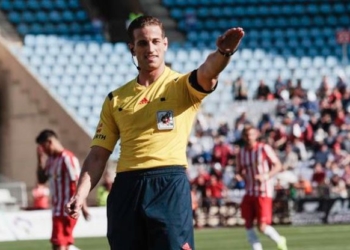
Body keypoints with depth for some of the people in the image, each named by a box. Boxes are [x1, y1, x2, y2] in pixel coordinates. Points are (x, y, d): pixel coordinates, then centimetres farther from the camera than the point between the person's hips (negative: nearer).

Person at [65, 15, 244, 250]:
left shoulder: (182, 86, 6)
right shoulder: (116, 99, 16)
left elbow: (207, 73, -18)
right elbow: (98, 155, 15)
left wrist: (222, 53, -42)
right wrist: (80, 195, -1)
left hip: (170, 186, -4)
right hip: (126, 188, 4)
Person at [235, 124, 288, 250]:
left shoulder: (264, 148, -7)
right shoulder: (241, 152, 7)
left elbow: (278, 166, -5)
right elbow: (239, 172, 17)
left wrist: (266, 176, -20)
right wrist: (241, 175, -7)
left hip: (264, 192, -5)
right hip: (249, 192, 5)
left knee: (262, 226, -11)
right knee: (248, 224, -2)